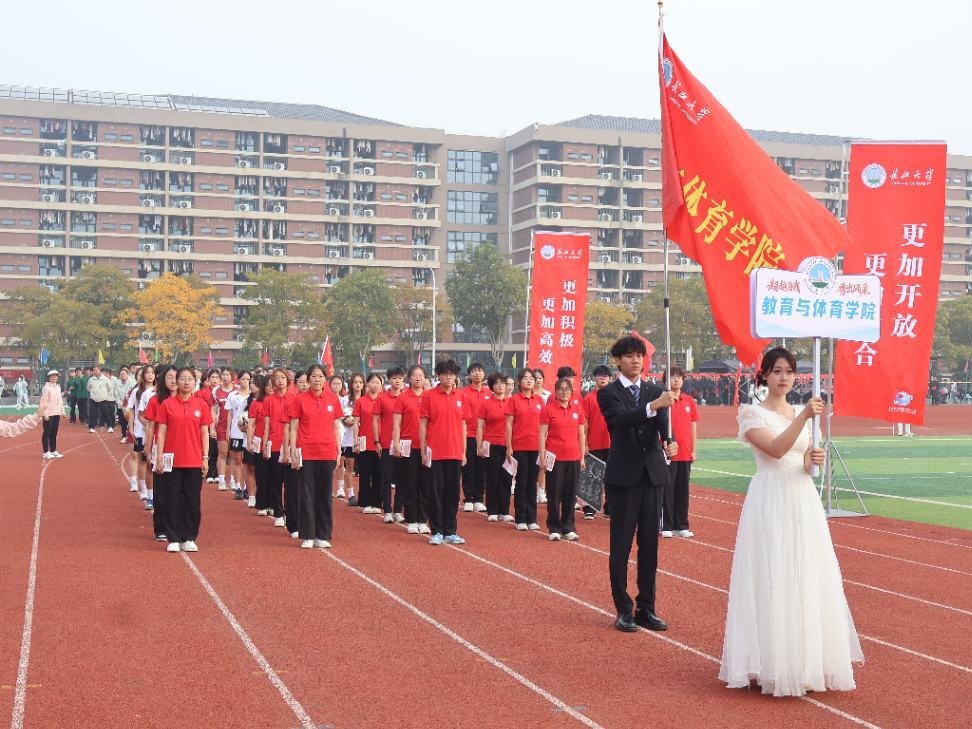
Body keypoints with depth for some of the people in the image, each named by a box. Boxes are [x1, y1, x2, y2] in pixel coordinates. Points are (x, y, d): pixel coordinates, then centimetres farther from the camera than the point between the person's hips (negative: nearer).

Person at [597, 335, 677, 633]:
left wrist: (670, 444, -28)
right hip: (623, 475, -4)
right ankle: (624, 610, 9)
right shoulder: (608, 393, -1)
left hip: (653, 473, 4)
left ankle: (646, 608, 16)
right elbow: (622, 419, -20)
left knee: (650, 544, 8)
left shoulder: (655, 391, 9)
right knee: (621, 544, 1)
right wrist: (652, 406, -35)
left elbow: (663, 424, -6)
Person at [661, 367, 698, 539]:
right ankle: (667, 526, 7)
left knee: (683, 489, 8)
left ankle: (681, 526, 15)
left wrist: (693, 450, 10)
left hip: (685, 453, 4)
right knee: (667, 489, 0)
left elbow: (693, 426, 12)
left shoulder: (689, 400, 8)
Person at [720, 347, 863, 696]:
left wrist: (813, 460, -5)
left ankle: (808, 660, 17)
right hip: (771, 502, -6)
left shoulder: (802, 413, 14)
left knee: (809, 579, 6)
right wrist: (804, 416, -26)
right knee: (771, 580, -5)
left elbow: (804, 459, 17)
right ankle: (774, 664, 5)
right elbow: (775, 449, -19)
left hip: (804, 500, 6)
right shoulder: (752, 413, -4)